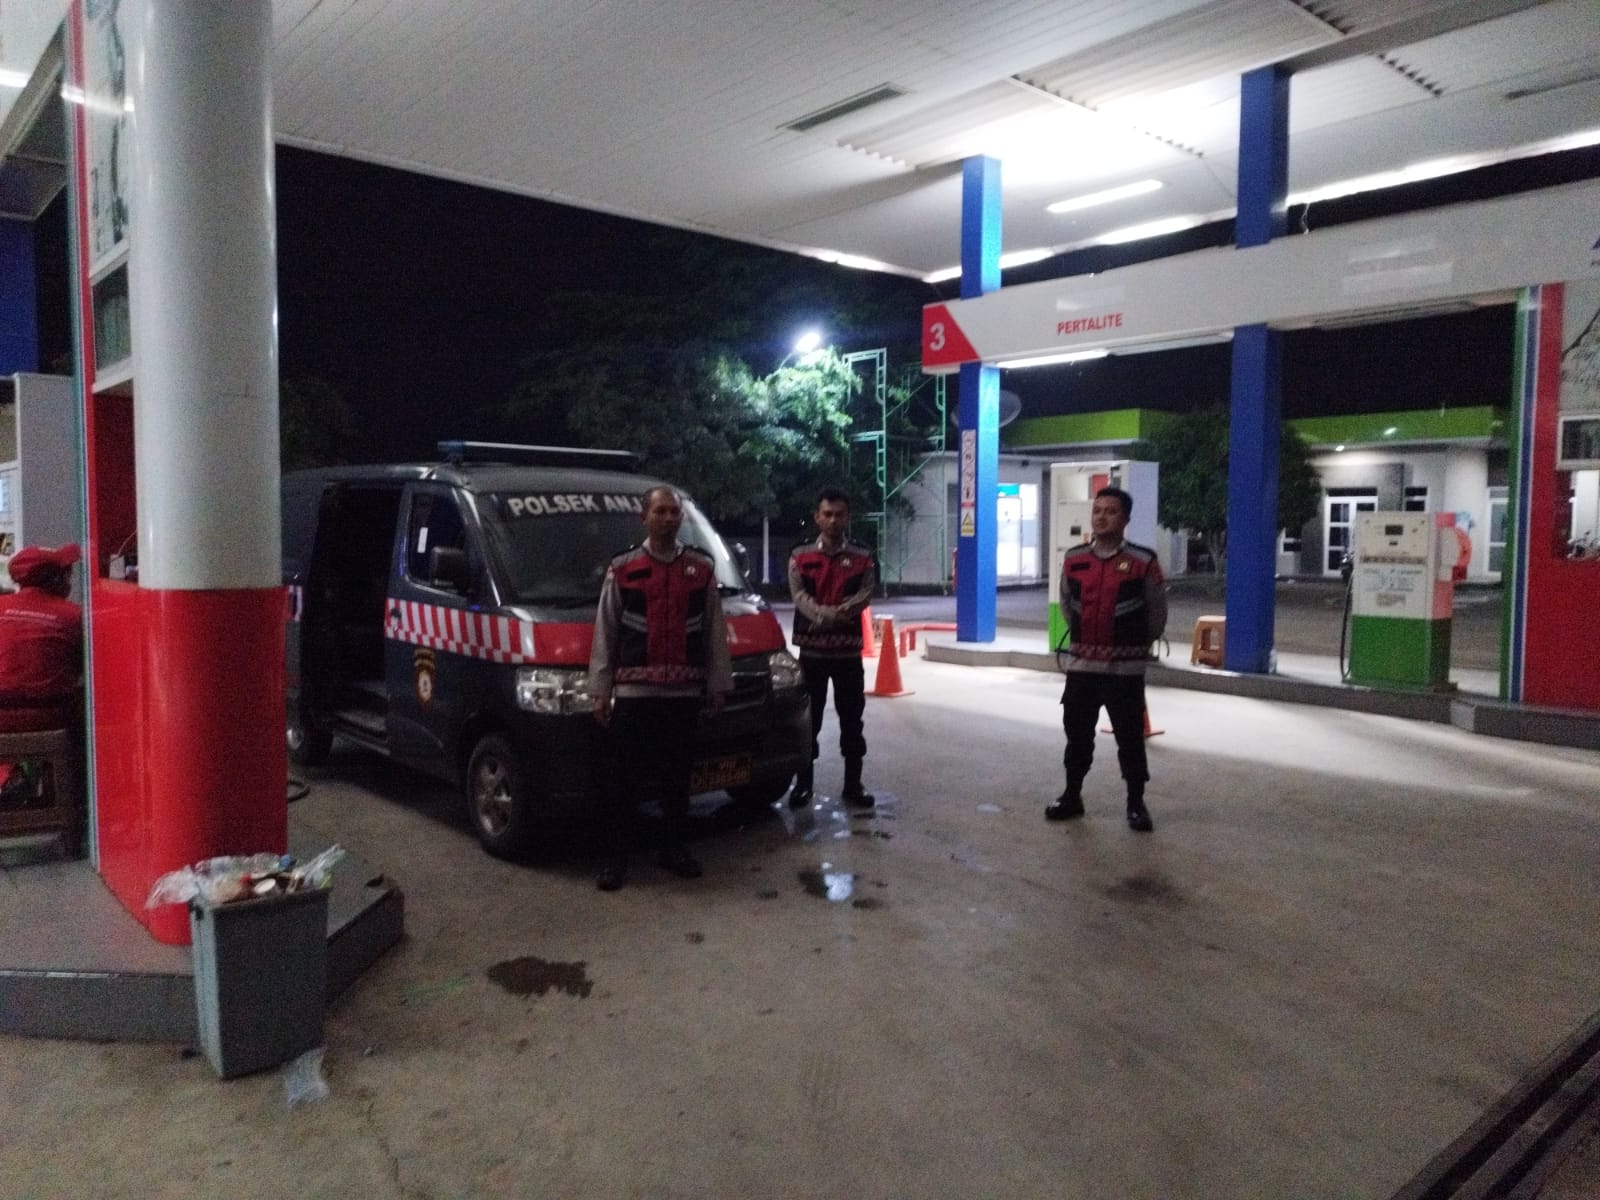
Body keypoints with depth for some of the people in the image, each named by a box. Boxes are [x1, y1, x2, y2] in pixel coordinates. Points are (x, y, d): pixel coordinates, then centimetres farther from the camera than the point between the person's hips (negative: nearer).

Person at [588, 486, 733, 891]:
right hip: (633, 691, -1)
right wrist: (599, 691, 0)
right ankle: (615, 857, 12)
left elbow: (715, 632, 10)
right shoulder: (621, 569, 3)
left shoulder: (702, 568, 7)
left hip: (684, 691, 2)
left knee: (678, 775, 12)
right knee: (621, 778, 2)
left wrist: (718, 683, 8)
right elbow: (604, 634, 3)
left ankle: (674, 848, 26)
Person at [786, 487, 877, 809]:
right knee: (808, 719, 6)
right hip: (811, 649, 0)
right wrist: (828, 615, -26)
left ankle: (853, 784, 16)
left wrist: (836, 614, -26)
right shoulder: (800, 556, 4)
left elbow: (864, 597, -8)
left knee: (851, 719, 6)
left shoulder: (862, 557, 5)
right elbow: (800, 597, -8)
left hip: (848, 650, 0)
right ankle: (803, 782, 17)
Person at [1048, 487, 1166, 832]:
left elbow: (1157, 613, 2)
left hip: (1125, 668, -3)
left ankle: (1136, 803, 17)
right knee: (1077, 735, 12)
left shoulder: (1143, 561, -9)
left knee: (1130, 738, 3)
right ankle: (1072, 796, 26)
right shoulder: (1073, 559, 2)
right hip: (1081, 665, 4)